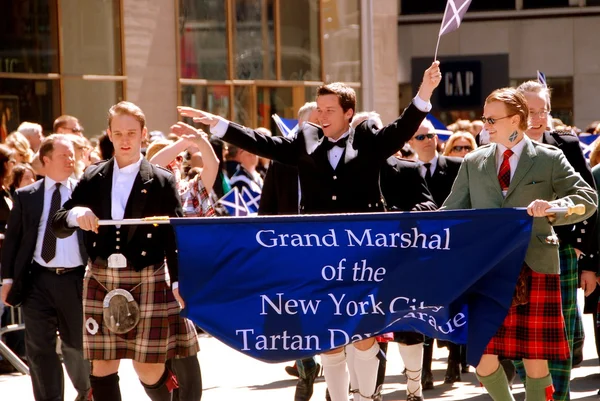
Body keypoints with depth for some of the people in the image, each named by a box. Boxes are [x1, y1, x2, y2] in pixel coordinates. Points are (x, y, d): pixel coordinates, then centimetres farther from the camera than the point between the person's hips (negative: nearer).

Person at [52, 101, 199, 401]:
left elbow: (175, 237, -2)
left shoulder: (162, 182, 1)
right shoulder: (93, 177, 9)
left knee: (148, 370, -2)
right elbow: (58, 226, 7)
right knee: (102, 367, 3)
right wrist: (76, 214, -16)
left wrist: (179, 282, -12)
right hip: (101, 282, 3)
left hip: (147, 283, -3)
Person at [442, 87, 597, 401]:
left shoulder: (549, 159, 4)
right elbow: (452, 212, 14)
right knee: (483, 360, -2)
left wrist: (553, 207, -18)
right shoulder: (473, 162, 12)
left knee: (535, 362, -1)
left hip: (535, 269, -2)